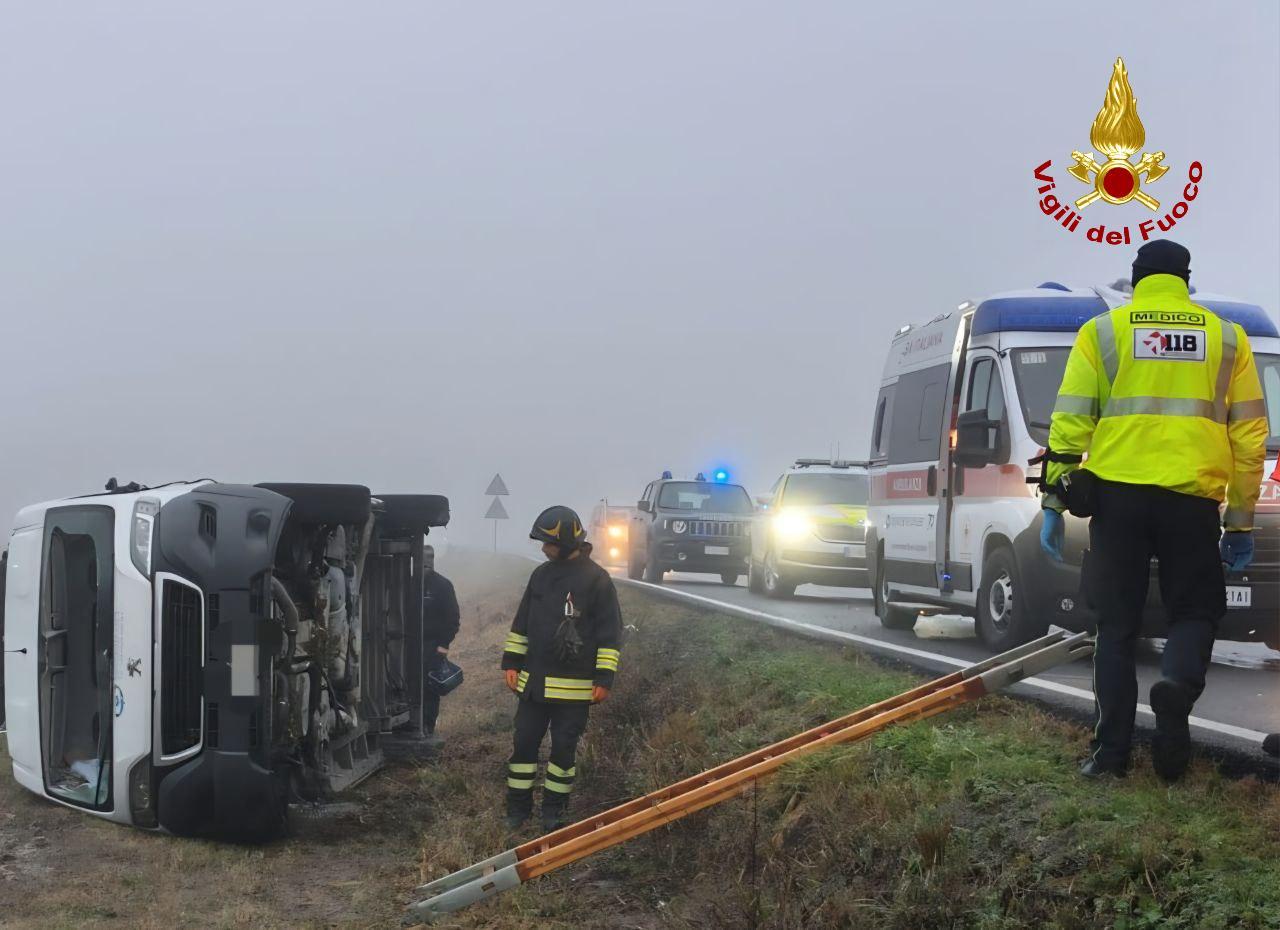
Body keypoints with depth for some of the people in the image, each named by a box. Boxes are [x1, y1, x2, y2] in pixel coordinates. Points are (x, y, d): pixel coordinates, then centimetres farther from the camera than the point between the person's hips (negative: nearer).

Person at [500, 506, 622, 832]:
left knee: (564, 749, 3)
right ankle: (518, 808, 15)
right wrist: (511, 662, 11)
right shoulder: (541, 574, 10)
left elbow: (610, 633, -7)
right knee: (524, 742, 6)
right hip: (534, 680, 5)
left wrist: (604, 678, -10)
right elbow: (521, 622, 17)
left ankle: (554, 810, 15)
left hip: (574, 686, -5)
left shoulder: (597, 580, -7)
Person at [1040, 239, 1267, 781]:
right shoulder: (1227, 339, 11)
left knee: (1117, 624, 8)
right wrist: (1242, 520, 15)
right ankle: (1178, 685, -19)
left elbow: (1069, 422, 2)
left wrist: (1054, 499, 6)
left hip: (1117, 494, 0)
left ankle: (1111, 749, 4)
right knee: (1194, 611, 12)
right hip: (1192, 498, 0)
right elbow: (1249, 436, 10)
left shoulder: (1102, 333, 8)